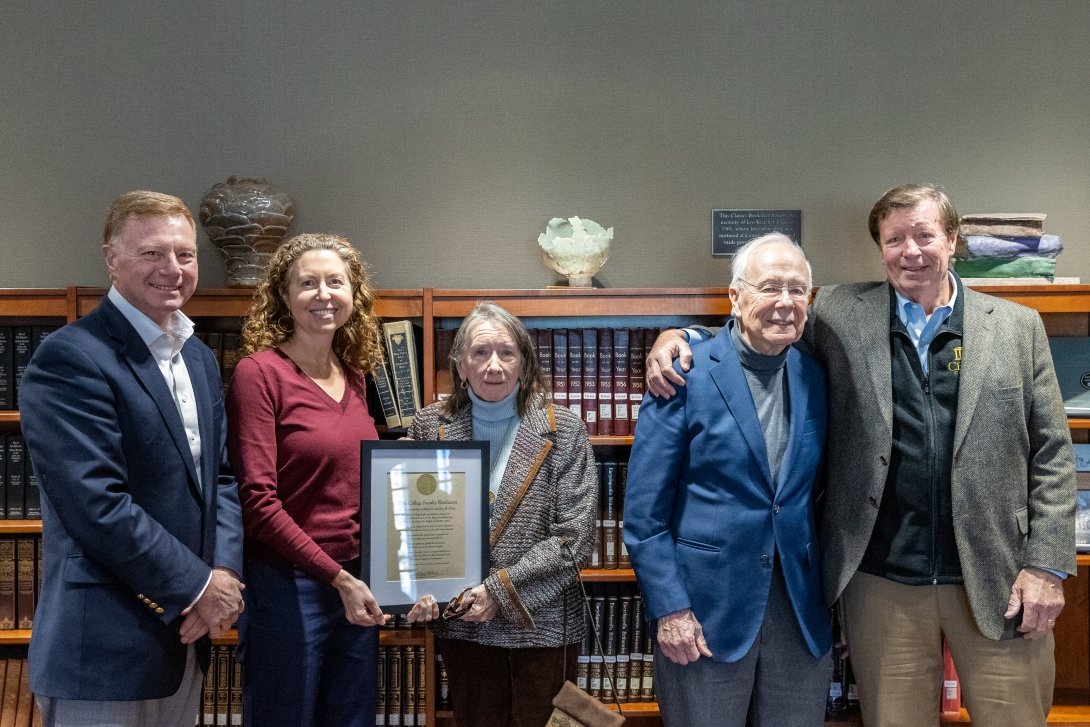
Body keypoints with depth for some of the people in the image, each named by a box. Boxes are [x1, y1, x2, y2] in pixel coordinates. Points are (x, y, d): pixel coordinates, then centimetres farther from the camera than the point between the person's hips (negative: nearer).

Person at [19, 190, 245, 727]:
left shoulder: (199, 358, 11)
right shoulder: (69, 359, -15)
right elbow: (98, 505, -21)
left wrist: (224, 572, -4)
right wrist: (199, 585, -14)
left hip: (184, 635, 8)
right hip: (105, 651, -7)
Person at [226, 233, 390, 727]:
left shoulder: (354, 374, 7)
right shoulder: (259, 372, -12)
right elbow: (257, 500, -16)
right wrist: (336, 576, -16)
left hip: (356, 585, 6)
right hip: (288, 587, -6)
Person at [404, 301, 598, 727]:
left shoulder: (562, 431, -7)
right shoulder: (430, 427, 0)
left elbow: (575, 538, -10)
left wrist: (501, 589, -14)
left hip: (543, 624, -2)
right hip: (462, 624, 2)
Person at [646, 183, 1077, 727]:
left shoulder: (1017, 327, 5)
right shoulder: (840, 315, 3)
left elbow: (1051, 454, 5)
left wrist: (1047, 565, -2)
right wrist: (680, 335, -7)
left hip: (997, 580, 1)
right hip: (884, 583, 0)